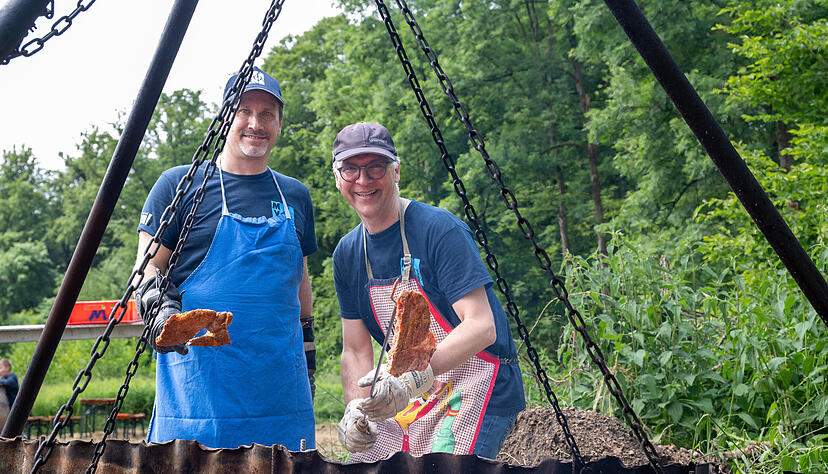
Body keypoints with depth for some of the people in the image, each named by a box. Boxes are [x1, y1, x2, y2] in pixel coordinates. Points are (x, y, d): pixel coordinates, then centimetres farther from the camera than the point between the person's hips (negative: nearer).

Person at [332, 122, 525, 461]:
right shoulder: (347, 253, 4)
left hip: (477, 388, -6)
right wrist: (355, 410, -10)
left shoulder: (440, 230, -17)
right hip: (414, 396, 7)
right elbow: (356, 350, 8)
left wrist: (414, 379, -37)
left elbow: (481, 327, -25)